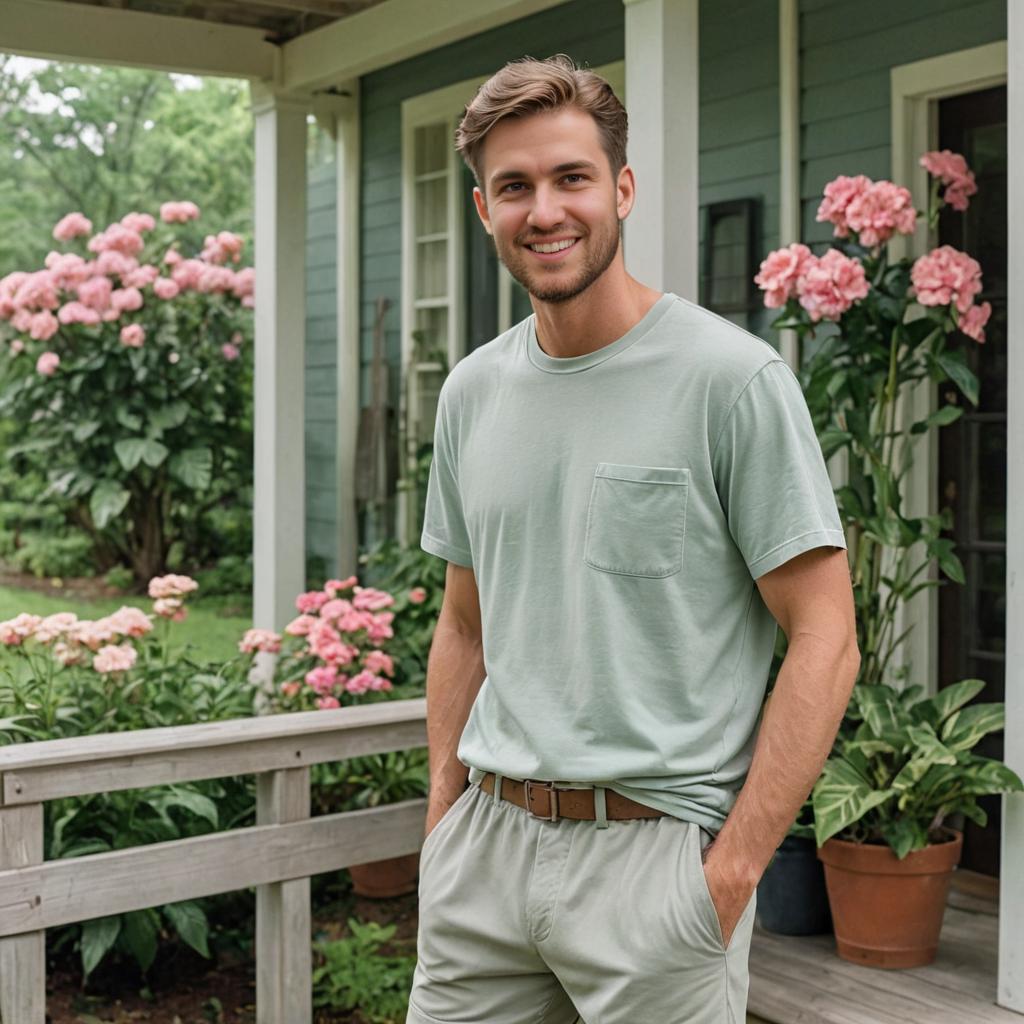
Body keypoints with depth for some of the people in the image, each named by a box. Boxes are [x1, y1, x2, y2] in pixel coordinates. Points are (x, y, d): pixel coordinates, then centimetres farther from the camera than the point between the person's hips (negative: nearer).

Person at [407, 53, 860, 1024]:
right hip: (487, 840, 5)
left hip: (655, 849, -5)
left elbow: (824, 640, -11)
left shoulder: (735, 379, -10)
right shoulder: (471, 392, 8)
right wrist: (442, 826, 9)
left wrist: (732, 870, -14)